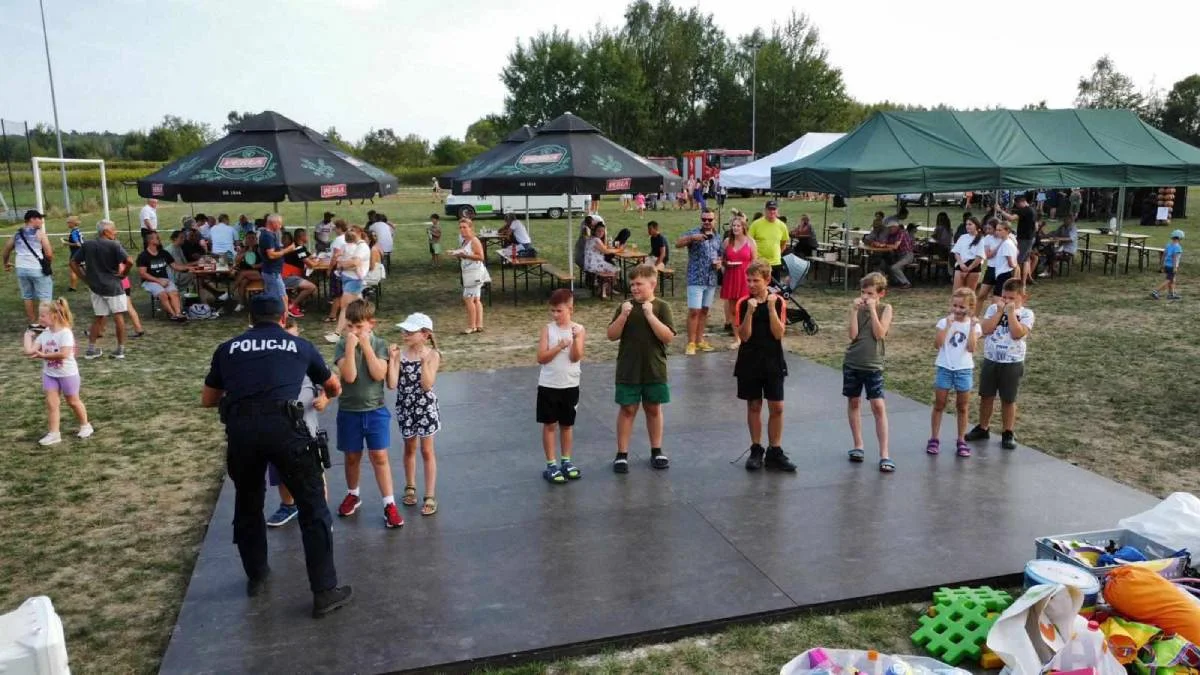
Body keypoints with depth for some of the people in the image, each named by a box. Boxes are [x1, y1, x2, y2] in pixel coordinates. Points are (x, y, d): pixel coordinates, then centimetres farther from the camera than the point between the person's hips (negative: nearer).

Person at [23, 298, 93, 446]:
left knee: (73, 401, 11)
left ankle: (85, 425, 31)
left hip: (67, 373, -6)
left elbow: (64, 354, -32)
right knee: (51, 403, 2)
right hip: (49, 374, 6)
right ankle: (54, 433, 7)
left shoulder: (65, 333, -20)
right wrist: (28, 335, 2)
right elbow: (29, 351, -7)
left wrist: (43, 355, -25)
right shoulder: (44, 334, 0)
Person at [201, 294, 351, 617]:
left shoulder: (228, 349, 20)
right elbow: (335, 388, 32)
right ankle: (324, 591, 9)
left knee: (247, 505, 25)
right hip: (283, 426, -2)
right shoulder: (300, 346, 18)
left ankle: (256, 576, 42)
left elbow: (207, 400, 29)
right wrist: (322, 397, 55)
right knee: (313, 508, 8)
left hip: (240, 429, 2)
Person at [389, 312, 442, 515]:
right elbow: (391, 384, -14)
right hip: (405, 407, 3)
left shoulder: (432, 355, -11)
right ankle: (410, 487, 37)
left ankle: (430, 497, 10)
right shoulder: (400, 353, -6)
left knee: (427, 451, 5)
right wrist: (392, 359, -19)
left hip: (425, 407, -3)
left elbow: (427, 385, -20)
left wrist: (424, 361, -25)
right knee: (409, 448, 18)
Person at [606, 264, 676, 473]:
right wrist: (623, 316, -19)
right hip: (628, 371, 0)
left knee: (654, 409, 13)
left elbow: (668, 337, -15)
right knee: (627, 410, 6)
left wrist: (650, 315, -22)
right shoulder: (625, 306, 0)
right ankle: (622, 454, 13)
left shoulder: (661, 307, -5)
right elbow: (611, 335, -4)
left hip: (654, 370, 0)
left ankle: (656, 451, 27)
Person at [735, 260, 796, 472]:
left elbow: (778, 334, -11)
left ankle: (774, 452, 12)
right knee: (754, 406, 8)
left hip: (773, 361, 0)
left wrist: (771, 308, -20)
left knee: (776, 407, 2)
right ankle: (756, 450, 19)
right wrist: (750, 311, -23)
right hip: (749, 362, 0)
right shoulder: (743, 303, -4)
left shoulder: (777, 301, -3)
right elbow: (744, 336, -12)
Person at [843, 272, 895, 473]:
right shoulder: (857, 307, 2)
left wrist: (872, 309, -17)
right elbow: (853, 334, -9)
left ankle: (884, 454, -5)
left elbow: (879, 333, -17)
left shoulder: (885, 309, -3)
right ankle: (858, 446, 25)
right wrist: (854, 310, -13)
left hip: (873, 365, -3)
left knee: (879, 407, -8)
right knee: (853, 402, 11)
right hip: (852, 363, 3)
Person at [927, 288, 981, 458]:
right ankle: (934, 439, 11)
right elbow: (937, 344, -14)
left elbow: (971, 348, -15)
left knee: (962, 407, 9)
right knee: (939, 405, 4)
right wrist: (948, 325, -17)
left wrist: (972, 326, -17)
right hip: (944, 368, 0)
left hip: (964, 370, 0)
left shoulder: (973, 325, -1)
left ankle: (961, 441, 18)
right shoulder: (944, 322, -2)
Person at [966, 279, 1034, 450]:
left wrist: (1011, 312, -18)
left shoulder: (1026, 313, -6)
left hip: (1013, 363, -3)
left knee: (1009, 399, 7)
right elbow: (986, 330, -12)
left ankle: (1008, 434, 19)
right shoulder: (993, 308, 1)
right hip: (990, 361, 3)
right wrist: (999, 311, -14)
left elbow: (1017, 334, -21)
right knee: (986, 396, 12)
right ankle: (983, 428, 27)